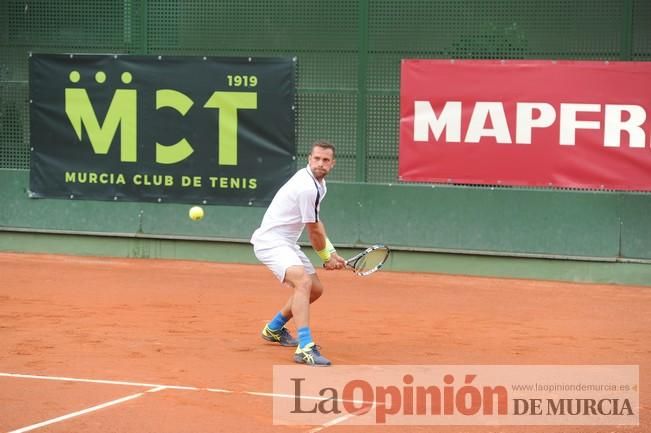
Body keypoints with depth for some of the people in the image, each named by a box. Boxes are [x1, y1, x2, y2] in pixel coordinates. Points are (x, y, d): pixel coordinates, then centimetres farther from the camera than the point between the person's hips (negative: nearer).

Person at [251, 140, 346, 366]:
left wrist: (331, 253, 8)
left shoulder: (318, 183, 9)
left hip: (286, 244, 11)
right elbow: (314, 232, -12)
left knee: (315, 289, 19)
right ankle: (305, 347, -41)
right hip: (271, 242, -11)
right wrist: (327, 257, 5)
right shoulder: (308, 188, -23)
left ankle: (274, 328, 39)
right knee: (303, 282, -31)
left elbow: (316, 224, 18)